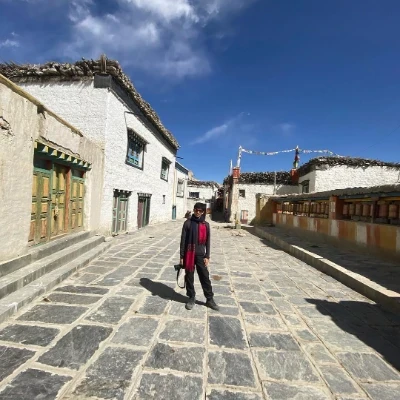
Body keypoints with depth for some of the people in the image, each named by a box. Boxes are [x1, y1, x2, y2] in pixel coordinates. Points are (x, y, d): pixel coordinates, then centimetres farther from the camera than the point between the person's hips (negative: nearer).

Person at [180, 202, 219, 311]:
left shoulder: (206, 225, 3)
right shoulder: (188, 223, -3)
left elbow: (207, 241, 5)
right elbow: (183, 240, -3)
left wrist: (207, 256, 0)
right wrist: (182, 256, -5)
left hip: (201, 255, 1)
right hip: (189, 254, -1)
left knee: (205, 277, 6)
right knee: (189, 277, 8)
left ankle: (210, 299, 18)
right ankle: (191, 298, 25)